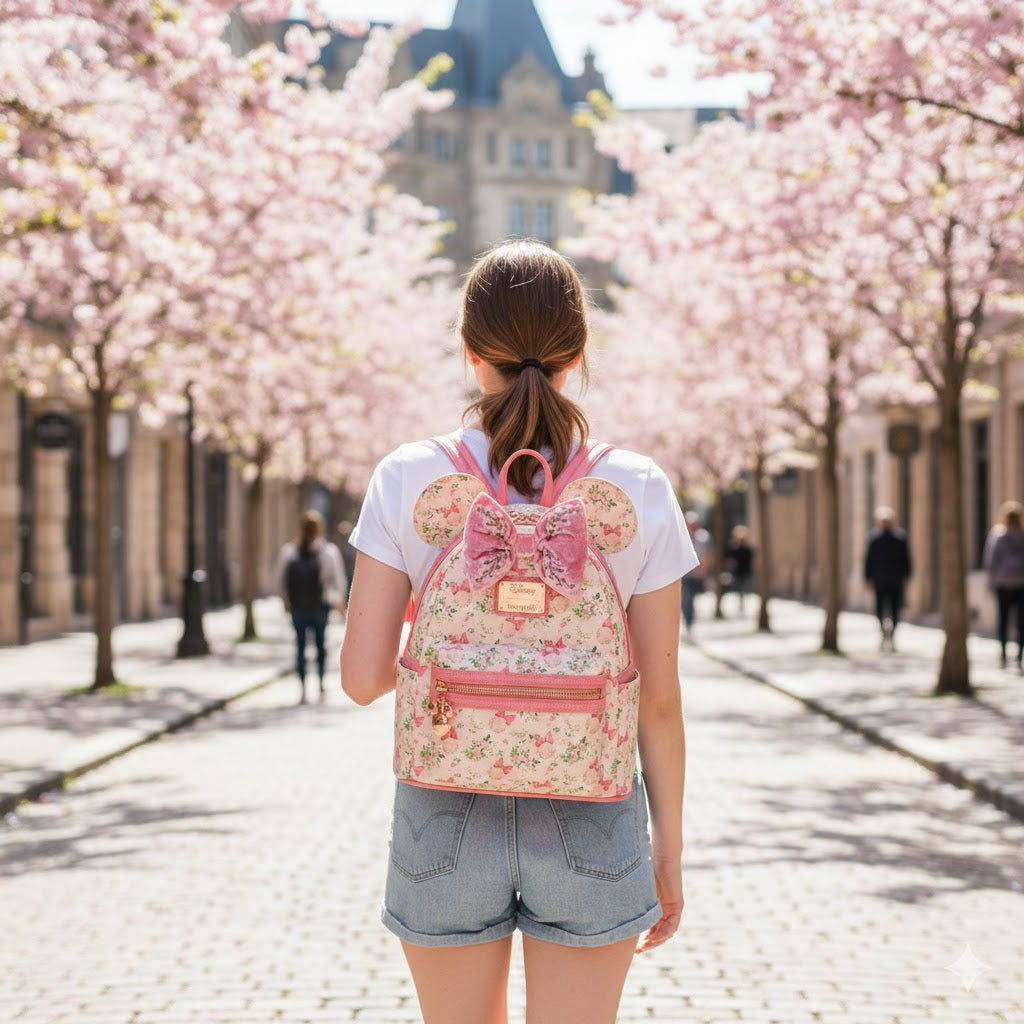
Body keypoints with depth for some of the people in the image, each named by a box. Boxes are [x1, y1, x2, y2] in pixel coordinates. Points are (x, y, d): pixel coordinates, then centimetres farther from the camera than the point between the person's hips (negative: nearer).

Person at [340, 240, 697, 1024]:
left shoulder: (408, 481, -8)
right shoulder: (638, 490, -7)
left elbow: (364, 677, -8)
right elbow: (660, 695, -4)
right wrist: (669, 848, 7)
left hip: (447, 814, 1)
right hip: (586, 822, 0)